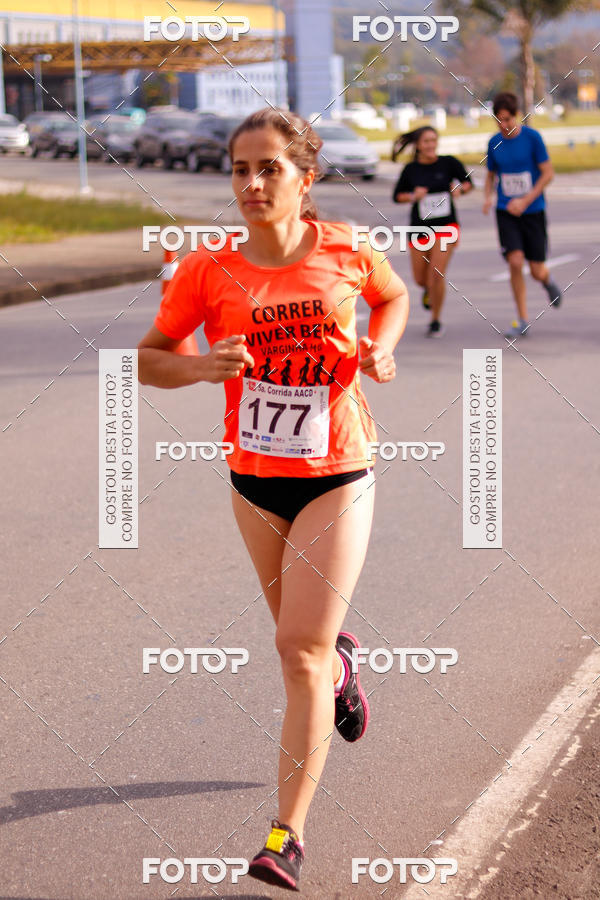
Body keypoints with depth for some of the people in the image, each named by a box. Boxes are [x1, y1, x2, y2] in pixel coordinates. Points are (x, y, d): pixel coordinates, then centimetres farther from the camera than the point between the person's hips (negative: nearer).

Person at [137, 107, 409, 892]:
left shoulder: (347, 252, -9)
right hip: (255, 480, 2)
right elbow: (148, 359, -2)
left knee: (300, 649, -9)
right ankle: (342, 664, 60)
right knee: (304, 640, 20)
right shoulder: (208, 272, -10)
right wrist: (200, 366, -22)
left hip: (337, 479, -2)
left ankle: (287, 835, -3)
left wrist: (380, 352, -7)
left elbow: (394, 297, 13)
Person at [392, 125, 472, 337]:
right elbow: (397, 196, 5)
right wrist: (413, 196, -15)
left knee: (436, 275, -16)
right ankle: (429, 289, 51)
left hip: (446, 226, -2)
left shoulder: (449, 163, -7)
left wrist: (460, 188, -15)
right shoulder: (411, 169, -4)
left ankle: (436, 321, 3)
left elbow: (467, 181, 7)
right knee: (420, 279, 11)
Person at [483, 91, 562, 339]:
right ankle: (522, 321, -3)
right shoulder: (494, 142, 2)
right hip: (506, 212, 2)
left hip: (533, 211, -2)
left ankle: (548, 281, 39)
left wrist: (525, 201, -16)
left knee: (537, 271, -1)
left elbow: (548, 173, -7)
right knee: (515, 262, -15)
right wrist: (487, 198, -4)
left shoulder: (532, 137, -9)